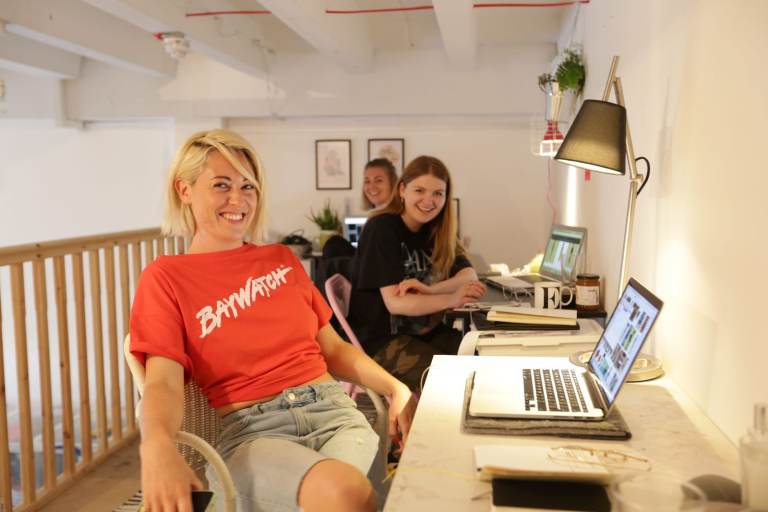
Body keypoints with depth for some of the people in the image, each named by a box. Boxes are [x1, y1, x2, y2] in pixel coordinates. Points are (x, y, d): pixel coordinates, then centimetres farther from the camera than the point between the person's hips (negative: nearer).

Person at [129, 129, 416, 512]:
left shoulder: (281, 259, 17)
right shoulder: (165, 277, 5)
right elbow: (163, 382, -8)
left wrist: (396, 389, 3)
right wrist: (157, 446, -31)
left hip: (332, 408, 4)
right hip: (251, 429, -4)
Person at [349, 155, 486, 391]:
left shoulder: (436, 230, 8)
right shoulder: (382, 228, -14)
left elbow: (469, 275, -3)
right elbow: (394, 302, -21)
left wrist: (429, 290, -22)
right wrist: (452, 299, -31)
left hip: (426, 330, 7)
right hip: (381, 339, -6)